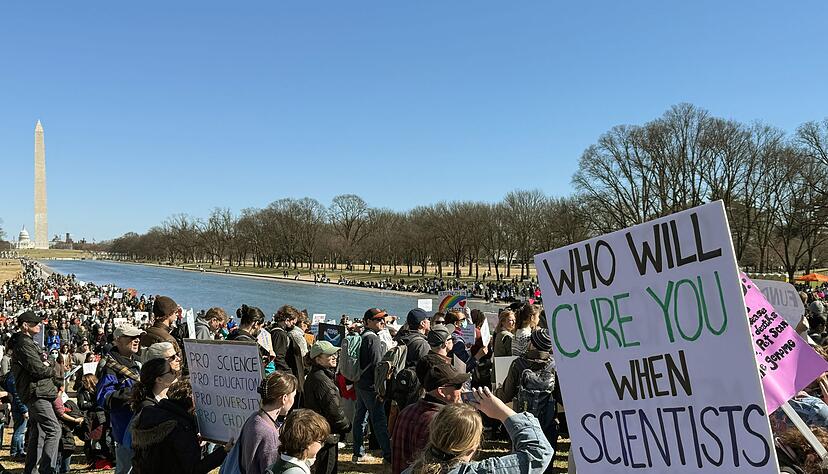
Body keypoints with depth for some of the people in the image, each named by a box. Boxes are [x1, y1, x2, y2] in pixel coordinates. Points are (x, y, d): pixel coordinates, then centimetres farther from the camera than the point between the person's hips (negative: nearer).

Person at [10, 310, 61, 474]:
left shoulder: (27, 342, 20)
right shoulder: (24, 344, -14)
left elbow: (39, 365, 20)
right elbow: (38, 370, -21)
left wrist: (47, 366, -1)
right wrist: (53, 369, -3)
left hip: (33, 394, 11)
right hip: (36, 393, -11)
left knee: (37, 433, 15)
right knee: (54, 429, -14)